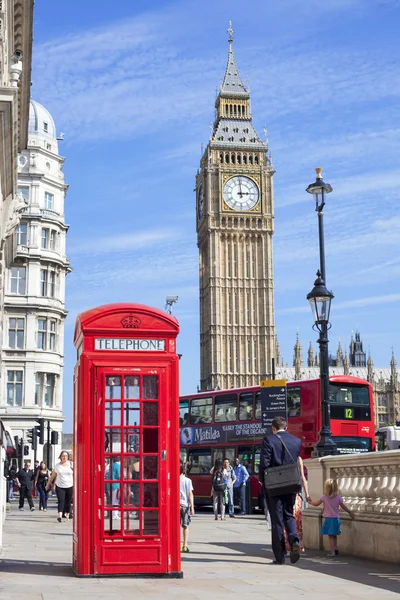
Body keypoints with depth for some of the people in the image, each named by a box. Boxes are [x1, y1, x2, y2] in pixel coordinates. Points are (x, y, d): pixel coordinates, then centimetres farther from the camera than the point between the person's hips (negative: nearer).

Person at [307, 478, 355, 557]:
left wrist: (310, 502, 22)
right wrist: (350, 512, 19)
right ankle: (335, 549, 22)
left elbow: (316, 504, 3)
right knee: (334, 535, 18)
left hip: (328, 518, -3)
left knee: (330, 536, 1)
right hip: (336, 518, 3)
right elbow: (343, 507, 4)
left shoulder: (324, 497, -8)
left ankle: (332, 552, -2)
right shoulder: (338, 497, -2)